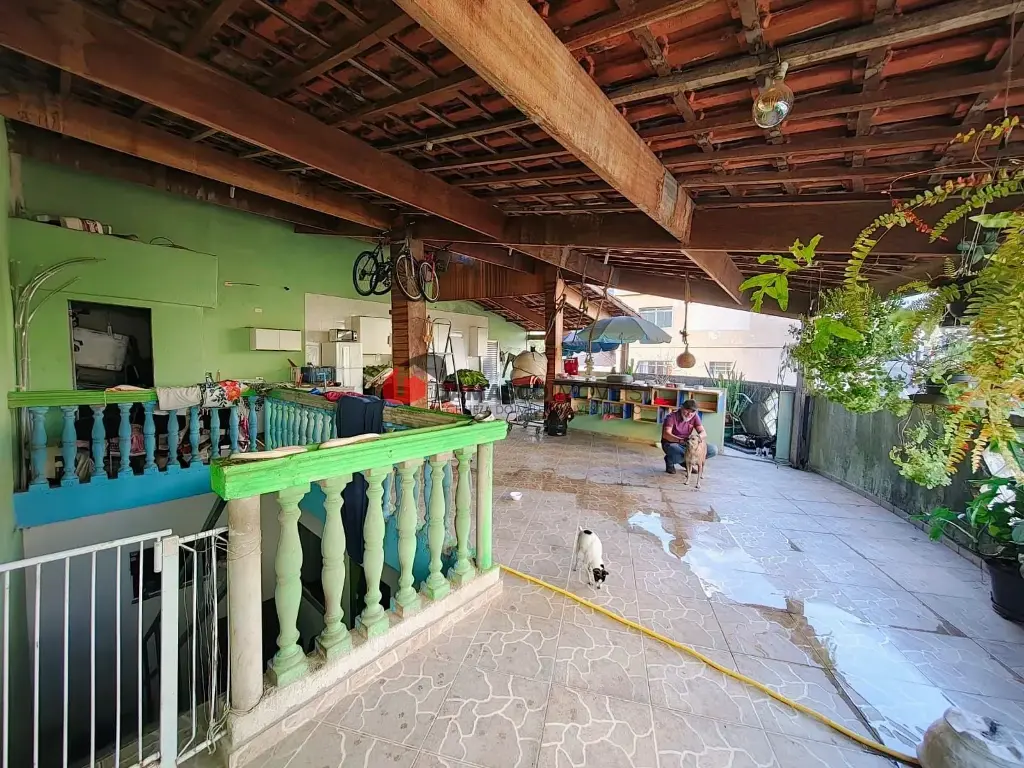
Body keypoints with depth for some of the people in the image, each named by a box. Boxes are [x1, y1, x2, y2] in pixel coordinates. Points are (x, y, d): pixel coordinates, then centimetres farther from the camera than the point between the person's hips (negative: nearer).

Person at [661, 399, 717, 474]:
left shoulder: (695, 416, -2)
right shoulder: (672, 416, -17)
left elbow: (704, 433, -9)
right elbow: (666, 434, -29)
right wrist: (681, 440, -46)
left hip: (687, 444, 6)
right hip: (671, 443, -5)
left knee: (712, 450, -11)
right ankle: (669, 461, -2)